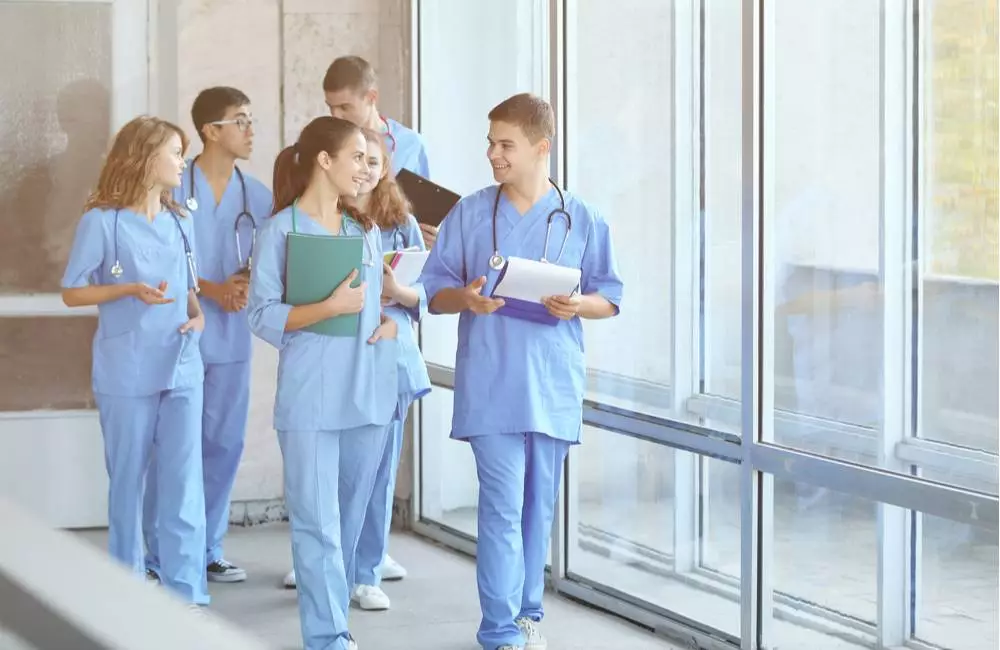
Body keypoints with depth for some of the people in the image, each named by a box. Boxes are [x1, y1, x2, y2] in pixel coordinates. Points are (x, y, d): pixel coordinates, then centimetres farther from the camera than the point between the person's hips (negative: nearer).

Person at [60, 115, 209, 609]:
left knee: (184, 480, -2)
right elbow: (71, 293, -5)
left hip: (181, 368, 4)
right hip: (127, 372, -4)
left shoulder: (179, 222, 10)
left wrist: (198, 315, -1)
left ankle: (187, 592, -1)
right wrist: (131, 290, -19)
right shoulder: (103, 221, -6)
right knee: (128, 479, 7)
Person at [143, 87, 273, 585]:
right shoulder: (173, 189, -6)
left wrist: (249, 281, -11)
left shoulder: (258, 196, 7)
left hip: (231, 337, 5)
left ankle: (207, 550, 19)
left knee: (224, 444, 8)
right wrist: (210, 289, -15)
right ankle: (160, 558, 5)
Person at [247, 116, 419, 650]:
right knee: (318, 523, -7)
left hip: (368, 394, 6)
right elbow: (261, 315, -9)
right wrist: (331, 307, -19)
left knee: (350, 519, 11)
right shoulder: (280, 231, -5)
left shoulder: (367, 230, 13)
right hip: (310, 398, -6)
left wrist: (390, 321, 1)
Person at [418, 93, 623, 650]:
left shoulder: (582, 220, 2)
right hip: (491, 386, -1)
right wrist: (465, 298, -16)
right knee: (503, 508, -7)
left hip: (553, 386, 2)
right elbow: (435, 290, 6)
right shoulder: (470, 214, 2)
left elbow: (609, 297, 7)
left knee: (539, 505, 11)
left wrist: (579, 305, -15)